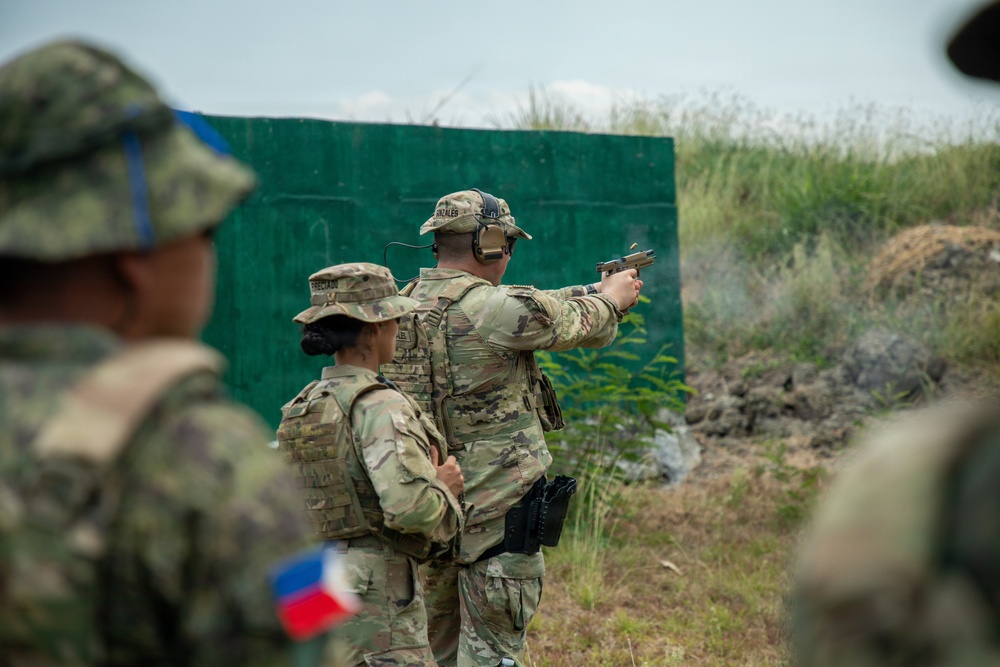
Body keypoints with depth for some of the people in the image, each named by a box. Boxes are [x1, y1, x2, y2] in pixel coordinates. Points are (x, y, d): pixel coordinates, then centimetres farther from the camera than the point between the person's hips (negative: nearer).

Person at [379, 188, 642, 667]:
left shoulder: (408, 303, 6)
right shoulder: (494, 309, -18)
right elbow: (578, 325, -1)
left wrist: (596, 290, 25)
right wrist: (610, 299, 21)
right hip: (495, 510, -8)